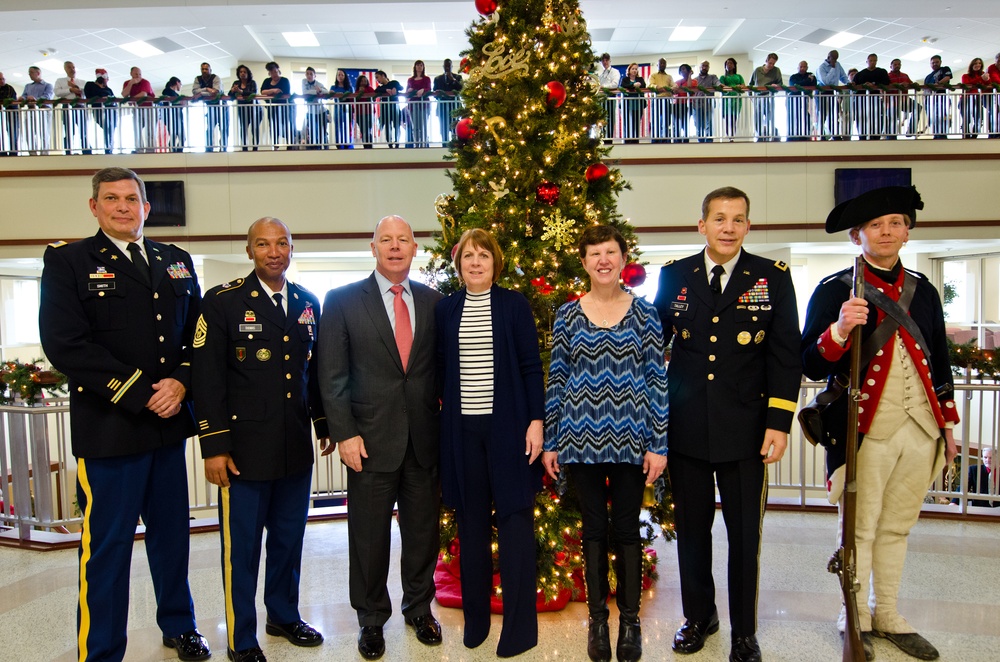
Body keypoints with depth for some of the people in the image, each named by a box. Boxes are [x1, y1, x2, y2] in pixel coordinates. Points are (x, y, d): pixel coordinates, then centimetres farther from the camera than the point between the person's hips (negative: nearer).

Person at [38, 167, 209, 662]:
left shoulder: (177, 262, 12)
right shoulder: (67, 260, -1)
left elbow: (197, 333, 11)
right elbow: (65, 344, -12)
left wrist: (181, 383, -8)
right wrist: (140, 396, -15)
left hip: (169, 423, 5)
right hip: (108, 429, -4)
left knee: (172, 533, 16)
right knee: (107, 545, 5)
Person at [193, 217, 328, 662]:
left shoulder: (308, 303, 9)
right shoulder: (222, 302, -6)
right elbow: (206, 377, -9)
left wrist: (326, 425, 14)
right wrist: (214, 447, -12)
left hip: (296, 448, 5)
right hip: (245, 449, -4)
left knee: (289, 538, 17)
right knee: (242, 546, 7)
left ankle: (284, 616, 37)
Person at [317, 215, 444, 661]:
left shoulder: (433, 302, 6)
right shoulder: (342, 301, -1)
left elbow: (440, 368, 8)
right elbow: (332, 374, -4)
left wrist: (445, 426, 2)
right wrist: (344, 433, -10)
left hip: (424, 439, 3)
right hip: (370, 437, -2)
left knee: (423, 530, 14)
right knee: (369, 535, 9)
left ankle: (419, 607, 35)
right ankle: (371, 618, 30)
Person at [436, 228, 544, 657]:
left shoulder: (515, 305, 1)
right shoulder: (445, 310, 8)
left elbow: (531, 366, -1)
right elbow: (442, 370, 10)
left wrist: (535, 420, -7)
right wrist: (443, 425, 6)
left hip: (508, 425, -2)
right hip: (462, 429, 2)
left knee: (515, 521, 1)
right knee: (471, 524, 10)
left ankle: (519, 628, 12)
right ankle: (475, 619, 24)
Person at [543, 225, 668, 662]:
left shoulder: (644, 312, 0)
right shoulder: (567, 315, 3)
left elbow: (657, 380, -1)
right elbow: (556, 380, 4)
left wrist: (658, 444, -5)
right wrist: (550, 443, 3)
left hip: (630, 440, -1)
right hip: (582, 439, 1)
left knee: (627, 529, 9)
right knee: (594, 528, 10)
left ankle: (630, 620, 25)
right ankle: (598, 619, 26)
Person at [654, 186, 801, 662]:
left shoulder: (773, 277, 0)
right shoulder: (674, 276, 4)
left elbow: (786, 354, -1)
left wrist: (779, 421, -7)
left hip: (746, 429, -1)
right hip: (685, 427, 2)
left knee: (745, 534, 8)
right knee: (691, 529, 13)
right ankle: (698, 616, 34)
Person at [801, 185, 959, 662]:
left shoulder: (923, 290, 11)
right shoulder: (835, 290, -5)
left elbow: (939, 361, 18)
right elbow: (811, 366, -10)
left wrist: (948, 426, 16)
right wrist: (839, 330, -28)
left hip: (920, 430, 5)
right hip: (866, 430, -5)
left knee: (897, 527, 15)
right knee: (860, 530, 5)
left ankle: (887, 615, 31)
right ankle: (856, 620, 22)